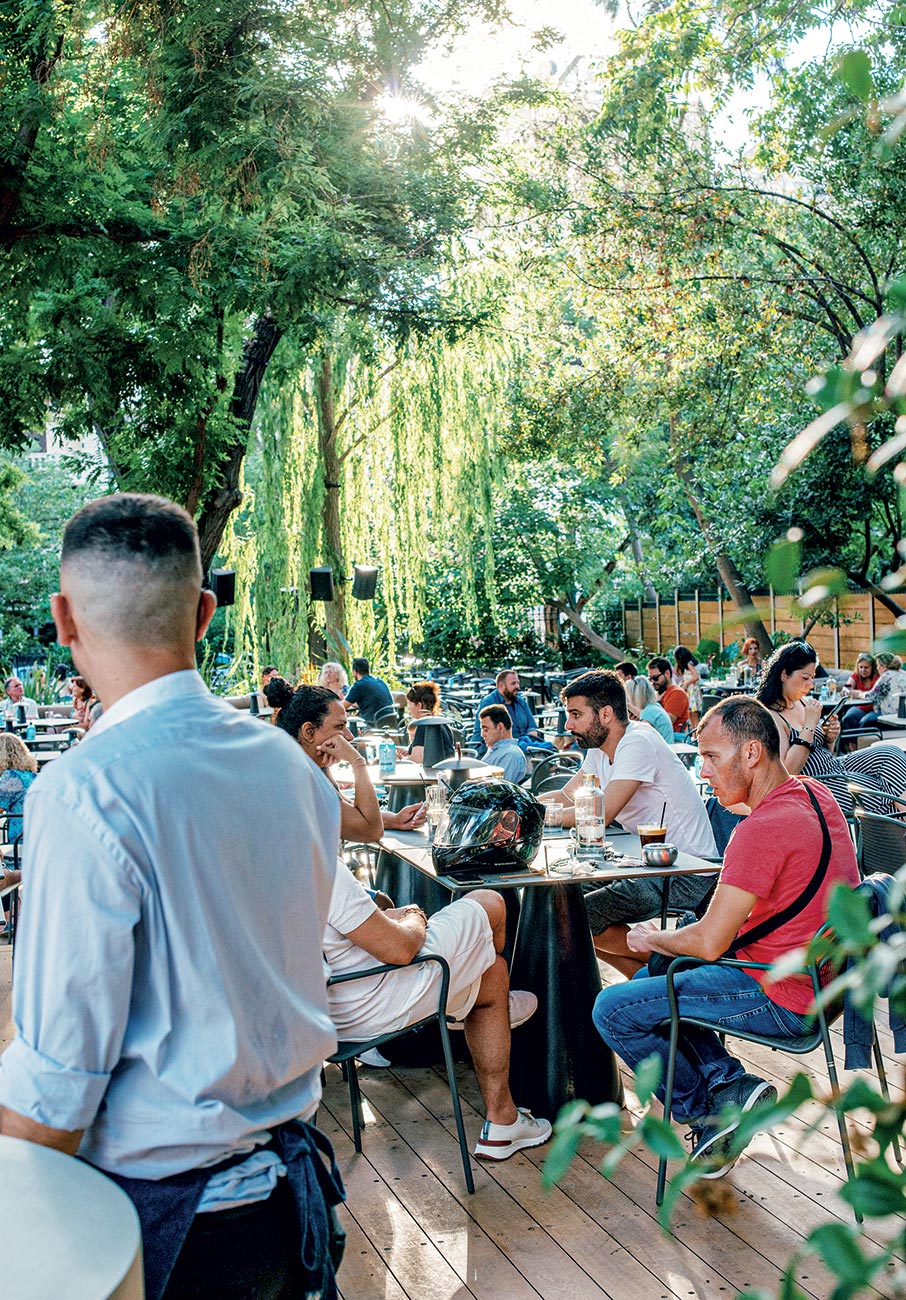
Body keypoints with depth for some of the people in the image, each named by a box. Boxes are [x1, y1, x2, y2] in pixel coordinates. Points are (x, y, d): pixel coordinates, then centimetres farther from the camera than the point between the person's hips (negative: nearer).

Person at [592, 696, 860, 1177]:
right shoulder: (816, 795, 3)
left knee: (613, 1009, -5)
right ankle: (728, 1082, 10)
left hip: (783, 1001, -10)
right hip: (818, 979, 10)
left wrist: (652, 938, -3)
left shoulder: (762, 829, -26)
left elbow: (709, 942, -25)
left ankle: (709, 1113, 8)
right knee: (656, 973, 23)